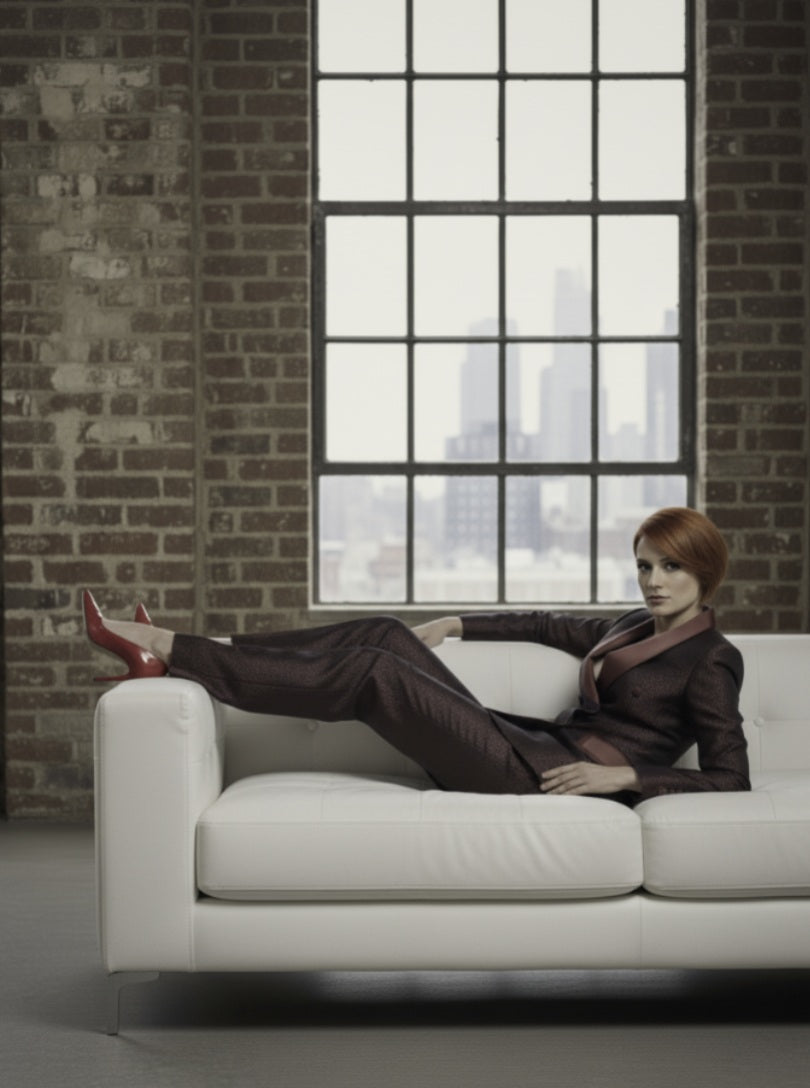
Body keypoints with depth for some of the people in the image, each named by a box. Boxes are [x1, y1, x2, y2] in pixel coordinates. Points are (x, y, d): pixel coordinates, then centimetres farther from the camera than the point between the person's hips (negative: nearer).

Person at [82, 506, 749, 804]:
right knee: (386, 635, -2)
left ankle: (167, 653, -10)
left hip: (544, 778, -8)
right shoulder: (637, 629, 20)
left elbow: (730, 780, -11)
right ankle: (168, 652, -4)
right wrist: (457, 625, 29)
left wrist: (625, 774, -20)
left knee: (369, 673, -14)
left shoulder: (710, 662, -4)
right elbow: (551, 626, 33)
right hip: (527, 749, 8)